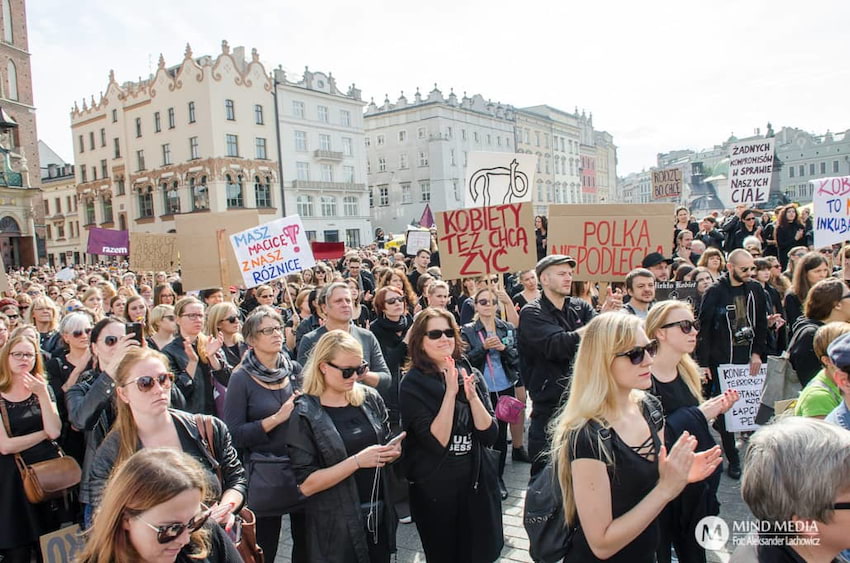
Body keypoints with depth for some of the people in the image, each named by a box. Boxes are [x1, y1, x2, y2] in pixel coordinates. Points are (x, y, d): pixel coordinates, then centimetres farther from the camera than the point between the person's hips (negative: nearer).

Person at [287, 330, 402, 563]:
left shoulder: (370, 399, 0)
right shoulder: (306, 414, -13)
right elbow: (306, 484, -16)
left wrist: (392, 453, -8)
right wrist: (357, 461, -24)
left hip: (379, 515, 5)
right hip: (336, 527, -4)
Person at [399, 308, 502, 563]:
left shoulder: (472, 375, -2)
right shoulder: (412, 384, -13)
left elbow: (490, 435, -7)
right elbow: (437, 441, -22)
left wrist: (472, 395, -20)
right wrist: (450, 392, -27)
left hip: (478, 483, 4)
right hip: (434, 488, -3)